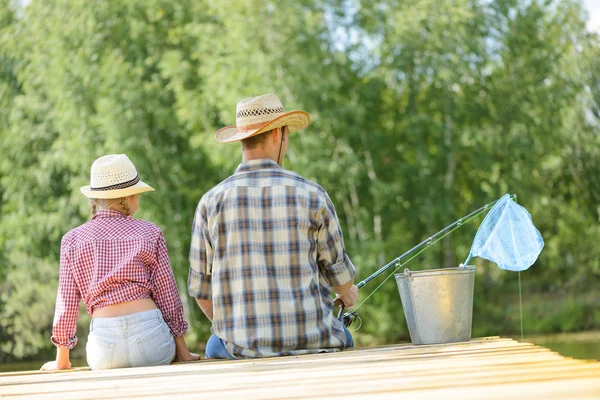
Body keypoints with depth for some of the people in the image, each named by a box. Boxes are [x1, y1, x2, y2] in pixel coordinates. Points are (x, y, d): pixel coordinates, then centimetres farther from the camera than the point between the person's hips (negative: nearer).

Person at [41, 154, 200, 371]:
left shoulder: (73, 239, 7)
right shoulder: (149, 233, 6)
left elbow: (67, 304, 7)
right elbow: (167, 296, 7)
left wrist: (61, 361, 18)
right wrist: (182, 351, 15)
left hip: (103, 342, 1)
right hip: (149, 334, 0)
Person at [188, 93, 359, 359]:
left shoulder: (211, 201, -2)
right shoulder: (311, 195, -4)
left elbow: (200, 289, 3)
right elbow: (339, 271, 7)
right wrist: (348, 294, 32)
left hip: (242, 347, 0)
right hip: (311, 341, 0)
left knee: (215, 346, 36)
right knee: (342, 337, 35)